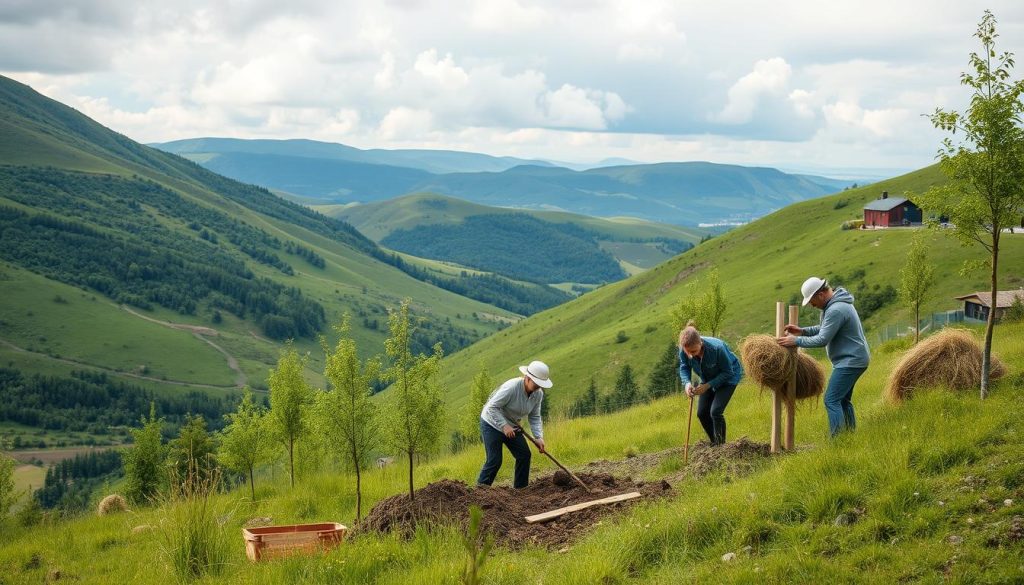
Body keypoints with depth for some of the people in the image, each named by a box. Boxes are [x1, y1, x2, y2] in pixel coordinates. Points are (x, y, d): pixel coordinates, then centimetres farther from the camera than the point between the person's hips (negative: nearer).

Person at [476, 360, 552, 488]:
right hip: (492, 423, -7)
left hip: (512, 426, 7)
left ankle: (521, 488, 12)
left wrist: (539, 437, -17)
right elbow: (492, 407, -29)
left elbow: (534, 417, -4)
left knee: (524, 455, 0)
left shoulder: (538, 394, -10)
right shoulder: (511, 387, -32)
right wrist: (504, 426, -34)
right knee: (494, 460, -12)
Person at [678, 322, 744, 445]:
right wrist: (687, 382, -31)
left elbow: (727, 372, -26)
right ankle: (714, 444, 23)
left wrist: (707, 385, -33)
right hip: (708, 379, 6)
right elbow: (684, 367, -9)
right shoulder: (684, 350, -28)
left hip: (728, 377, -5)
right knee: (702, 413, 3)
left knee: (715, 411, -18)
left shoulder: (717, 348, -40)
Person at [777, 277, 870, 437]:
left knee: (831, 400, -11)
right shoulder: (836, 303, 10)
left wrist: (796, 341, -16)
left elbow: (823, 339, -23)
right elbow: (824, 329, 17)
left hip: (850, 361, -11)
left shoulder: (836, 310, -24)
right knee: (843, 399, 16)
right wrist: (802, 331, 5)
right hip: (853, 359, 11)